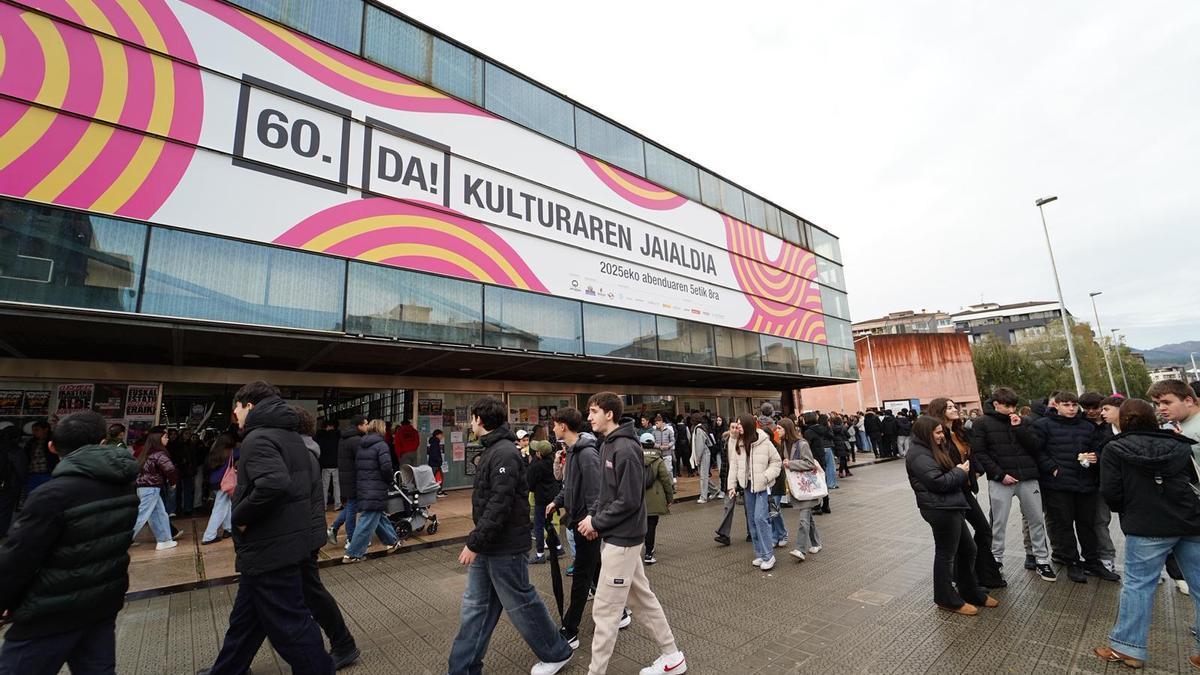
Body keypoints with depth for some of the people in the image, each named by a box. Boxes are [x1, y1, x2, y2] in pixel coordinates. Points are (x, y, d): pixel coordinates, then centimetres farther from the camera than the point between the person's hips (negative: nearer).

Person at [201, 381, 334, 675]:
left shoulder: (258, 438, -19)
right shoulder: (291, 436, 11)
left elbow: (274, 483, -35)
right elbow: (313, 476, 17)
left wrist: (240, 516, -19)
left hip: (269, 549, -10)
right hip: (291, 539, 10)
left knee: (289, 624, 3)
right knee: (246, 617, 26)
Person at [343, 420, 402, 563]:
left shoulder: (361, 445, 12)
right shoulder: (381, 444, -11)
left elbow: (356, 467, 12)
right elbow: (386, 467, -20)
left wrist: (359, 483, 16)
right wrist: (389, 482, -4)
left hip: (361, 488, 8)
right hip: (376, 490, -8)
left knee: (379, 516, 17)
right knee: (368, 522, -1)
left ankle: (393, 542, 28)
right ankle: (353, 554, 3)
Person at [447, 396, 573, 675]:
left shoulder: (505, 453, -22)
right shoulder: (492, 450, 10)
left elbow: (499, 505, -27)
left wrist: (474, 543, -21)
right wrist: (477, 542, 16)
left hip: (505, 548, -9)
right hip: (487, 547, 9)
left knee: (521, 603, 8)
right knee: (474, 607, 14)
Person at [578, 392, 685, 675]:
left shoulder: (625, 449, -22)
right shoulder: (607, 445, 7)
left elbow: (629, 500, -23)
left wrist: (597, 522, -15)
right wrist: (592, 513, 1)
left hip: (622, 538, -9)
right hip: (618, 536, 9)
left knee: (605, 610, 2)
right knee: (642, 597, 20)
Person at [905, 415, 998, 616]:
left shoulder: (930, 450, 15)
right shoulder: (919, 455, -19)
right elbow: (939, 482, -23)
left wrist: (959, 470, 4)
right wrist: (960, 471, -9)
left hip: (950, 508, 10)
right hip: (941, 510, -10)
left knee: (968, 549, 19)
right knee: (946, 555, 3)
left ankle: (971, 592, 35)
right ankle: (947, 600, 18)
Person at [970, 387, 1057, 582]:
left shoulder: (1020, 421, 9)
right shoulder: (982, 423, -5)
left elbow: (1034, 447, 0)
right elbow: (978, 453, -8)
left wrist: (1019, 427, -10)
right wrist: (1000, 475, -13)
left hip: (1028, 478, 4)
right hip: (1000, 481, -4)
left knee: (1037, 520, 13)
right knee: (999, 523, 4)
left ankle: (1041, 559, 28)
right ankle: (995, 559, 17)